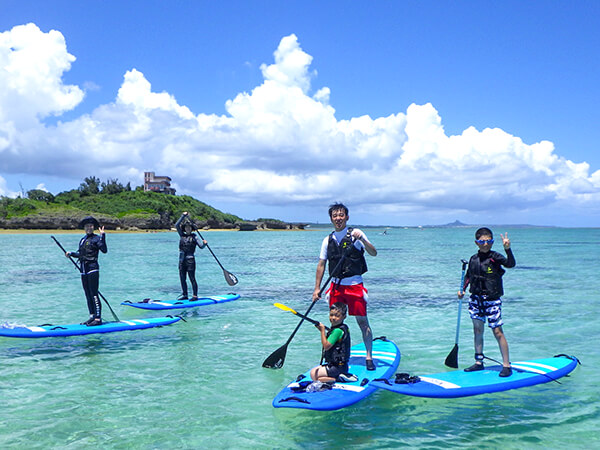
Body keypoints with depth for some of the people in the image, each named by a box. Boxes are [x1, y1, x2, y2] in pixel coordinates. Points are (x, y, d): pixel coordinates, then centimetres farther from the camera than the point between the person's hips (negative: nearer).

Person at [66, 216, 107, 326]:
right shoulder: (82, 240, 17)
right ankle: (92, 316, 17)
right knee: (88, 295, 11)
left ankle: (98, 318, -10)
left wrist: (103, 236, -25)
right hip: (84, 271, 8)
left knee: (94, 294, -11)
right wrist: (71, 253, 15)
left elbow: (104, 250, -21)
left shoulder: (96, 238, -6)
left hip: (93, 269, -8)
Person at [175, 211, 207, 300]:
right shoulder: (182, 235, 12)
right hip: (182, 260, 5)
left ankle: (195, 296, 2)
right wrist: (183, 216, 4)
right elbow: (176, 225, 7)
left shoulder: (194, 237, 0)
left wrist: (204, 243, -28)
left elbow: (201, 246, -6)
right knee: (182, 279, 9)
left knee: (192, 279, -4)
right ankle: (184, 295, 19)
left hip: (190, 260, -5)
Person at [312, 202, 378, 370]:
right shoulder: (328, 240, 8)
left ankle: (369, 357, 9)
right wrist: (317, 288, 6)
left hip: (354, 284, -4)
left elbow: (374, 253, -9)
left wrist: (362, 239, -26)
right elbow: (321, 264, 11)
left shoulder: (355, 233, -2)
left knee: (362, 321, -1)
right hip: (336, 285, 4)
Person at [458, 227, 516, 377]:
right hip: (476, 299, 5)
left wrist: (508, 249, -39)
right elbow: (468, 276, 20)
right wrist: (462, 289, 9)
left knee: (497, 331, -6)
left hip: (492, 300, -5)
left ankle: (506, 365, 2)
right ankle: (479, 362, 21)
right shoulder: (473, 259, 7)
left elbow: (511, 264, -26)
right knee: (478, 330, 10)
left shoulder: (495, 257, -8)